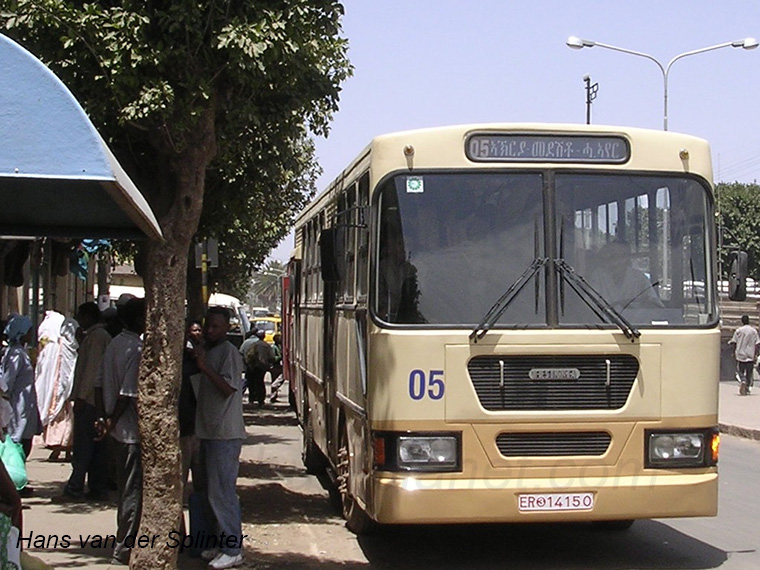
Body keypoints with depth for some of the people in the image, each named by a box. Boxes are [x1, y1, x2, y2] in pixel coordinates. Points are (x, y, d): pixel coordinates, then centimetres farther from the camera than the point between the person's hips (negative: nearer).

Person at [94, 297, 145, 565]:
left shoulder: (114, 344, 9)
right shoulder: (137, 349, -18)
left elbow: (99, 384, 11)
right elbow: (127, 393, -22)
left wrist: (103, 417, 13)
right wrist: (111, 422, -12)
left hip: (118, 429, 9)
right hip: (132, 429, -9)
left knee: (125, 487, 18)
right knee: (133, 490, -1)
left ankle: (124, 542, 27)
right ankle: (123, 548, 3)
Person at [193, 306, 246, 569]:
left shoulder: (229, 352, -11)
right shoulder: (206, 349, 15)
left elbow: (228, 388, -21)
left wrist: (204, 367, -24)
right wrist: (198, 364, 6)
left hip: (225, 434, -9)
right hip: (209, 431, 9)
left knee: (222, 492, -7)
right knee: (212, 492, 14)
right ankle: (221, 543, 23)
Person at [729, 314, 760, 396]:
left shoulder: (738, 330, -4)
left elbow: (734, 342, -2)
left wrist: (734, 352, 10)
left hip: (740, 355, -1)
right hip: (750, 356, 1)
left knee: (740, 371, 6)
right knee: (749, 373, 12)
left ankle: (743, 381, -22)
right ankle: (747, 388, 13)